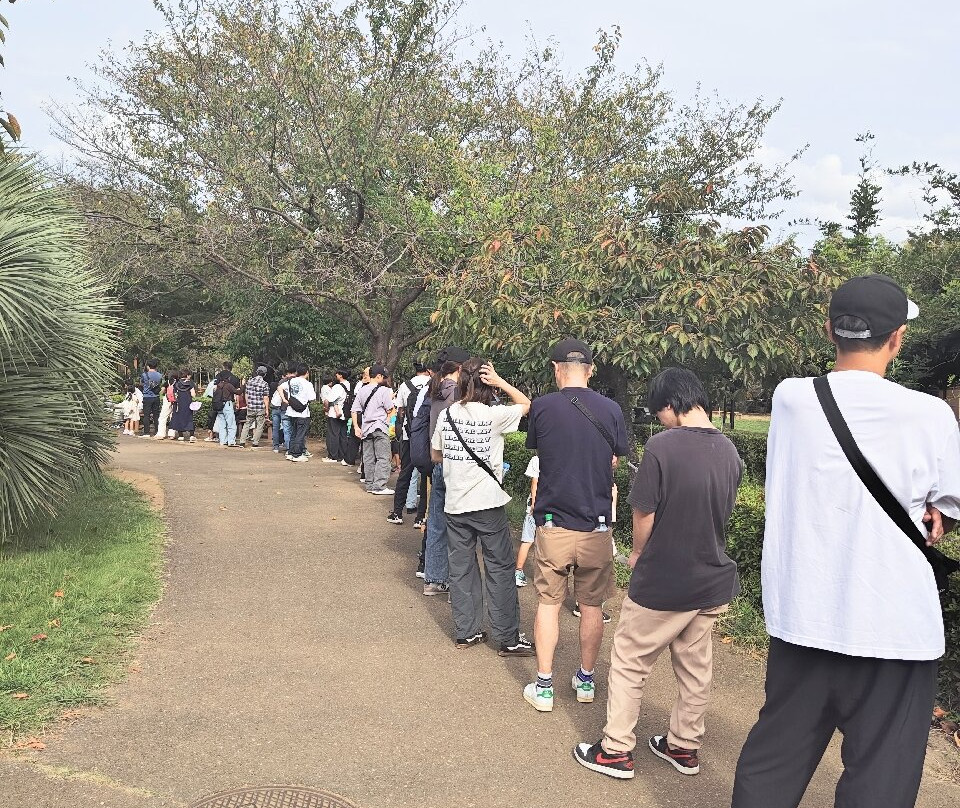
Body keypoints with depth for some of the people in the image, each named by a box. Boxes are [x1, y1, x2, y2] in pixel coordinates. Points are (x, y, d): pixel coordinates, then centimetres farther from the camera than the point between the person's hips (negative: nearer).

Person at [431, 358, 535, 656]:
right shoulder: (494, 415, -11)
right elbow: (527, 404, 4)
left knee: (461, 569, 12)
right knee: (500, 570, 5)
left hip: (455, 505, 4)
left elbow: (436, 456, 12)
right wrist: (501, 382, -3)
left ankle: (466, 632, 20)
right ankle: (508, 639, 10)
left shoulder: (447, 415, 1)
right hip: (488, 504, -4)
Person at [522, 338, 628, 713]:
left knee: (548, 603, 9)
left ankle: (543, 687, 14)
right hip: (596, 525, 1)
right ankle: (586, 680, 27)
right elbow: (615, 460, 8)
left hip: (553, 523, -1)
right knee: (592, 605, 14)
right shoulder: (611, 410, -4)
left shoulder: (542, 407, -8)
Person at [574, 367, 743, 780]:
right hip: (712, 581, 6)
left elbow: (643, 514, -15)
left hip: (661, 582, -6)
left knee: (628, 662, 10)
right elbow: (724, 510, 9)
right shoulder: (730, 452, -1)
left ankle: (616, 751, 18)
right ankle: (684, 746, 33)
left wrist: (638, 552, 5)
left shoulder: (662, 446, -21)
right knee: (695, 667, 18)